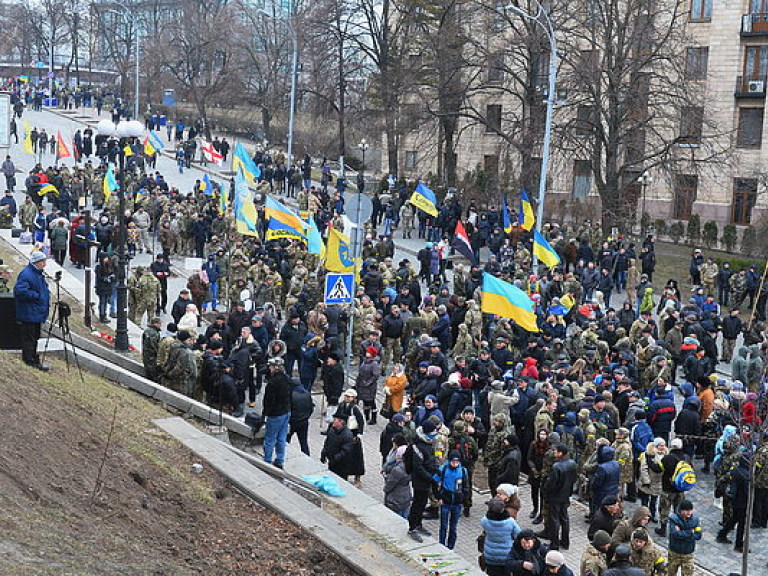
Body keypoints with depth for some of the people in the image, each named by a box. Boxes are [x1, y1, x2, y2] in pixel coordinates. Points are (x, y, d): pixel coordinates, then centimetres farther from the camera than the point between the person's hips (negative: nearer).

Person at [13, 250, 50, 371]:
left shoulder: (38, 273, 14)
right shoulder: (26, 274, -19)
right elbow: (20, 291, -29)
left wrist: (46, 293, 10)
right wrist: (36, 295, -22)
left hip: (37, 313, 10)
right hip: (29, 313, -10)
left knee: (35, 337, 17)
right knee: (29, 337, -4)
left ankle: (33, 358, 26)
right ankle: (30, 360, -1)